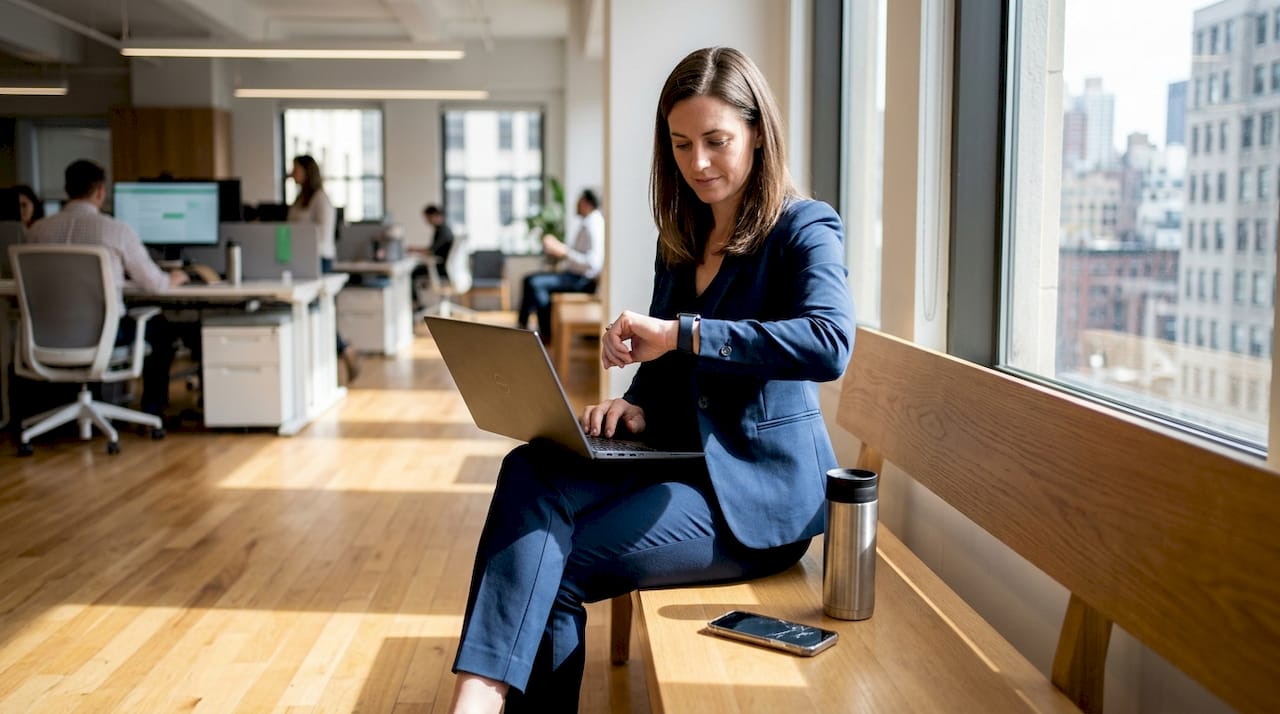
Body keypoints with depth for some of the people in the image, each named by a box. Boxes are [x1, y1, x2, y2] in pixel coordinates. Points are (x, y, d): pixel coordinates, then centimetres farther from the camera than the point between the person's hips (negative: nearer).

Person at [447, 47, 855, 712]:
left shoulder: (805, 229, -7)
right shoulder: (680, 239, 15)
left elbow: (830, 344, -27)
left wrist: (681, 332, -29)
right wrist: (635, 405, -3)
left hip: (761, 487, -6)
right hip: (682, 459, 6)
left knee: (556, 565, -22)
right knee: (529, 471, -23)